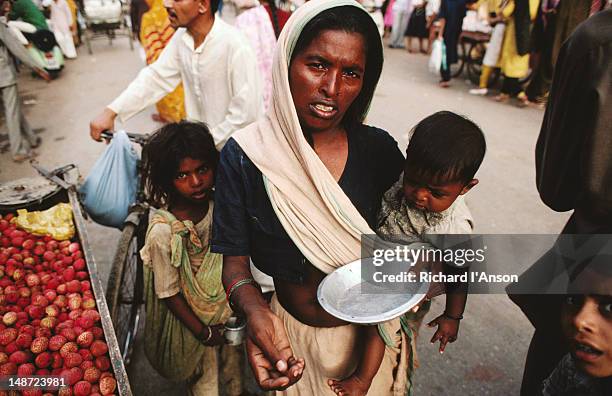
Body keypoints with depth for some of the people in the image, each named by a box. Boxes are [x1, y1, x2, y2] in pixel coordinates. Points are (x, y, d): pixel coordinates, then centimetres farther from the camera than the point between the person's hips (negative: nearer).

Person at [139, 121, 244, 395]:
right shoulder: (163, 231, -31)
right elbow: (168, 293, -20)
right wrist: (203, 332, -12)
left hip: (229, 303, 5)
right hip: (192, 318, -4)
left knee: (233, 363, 30)